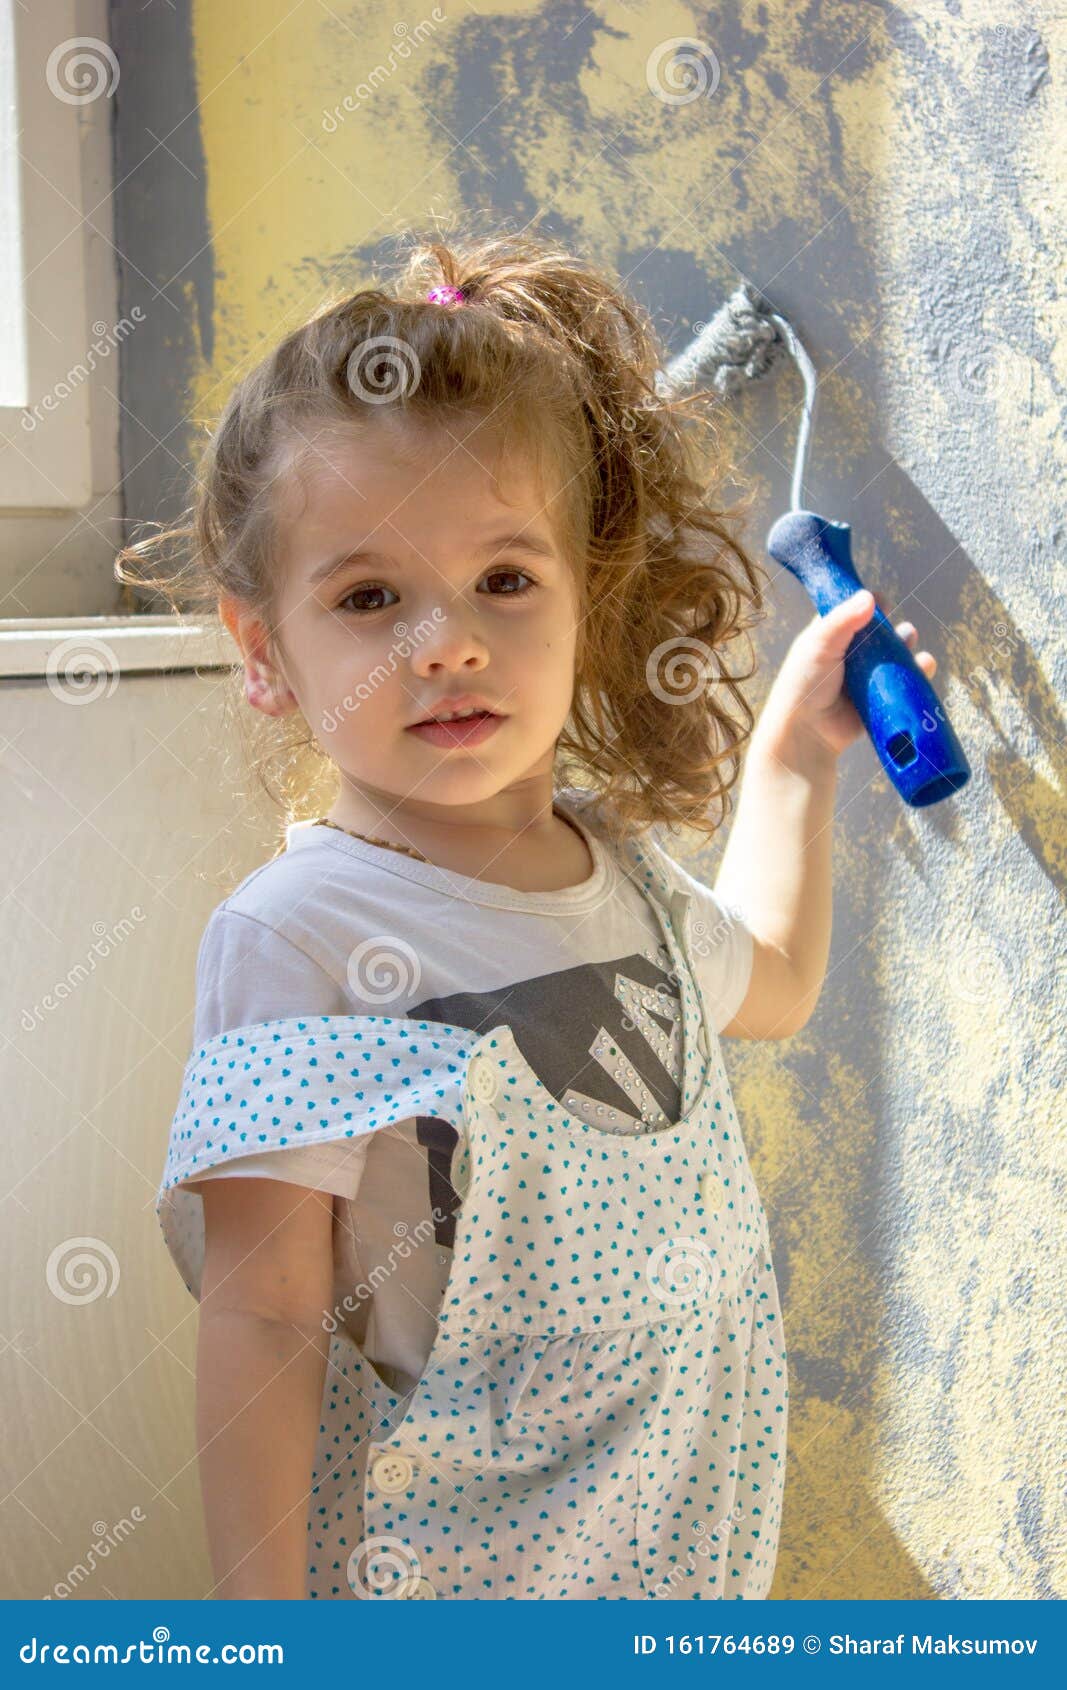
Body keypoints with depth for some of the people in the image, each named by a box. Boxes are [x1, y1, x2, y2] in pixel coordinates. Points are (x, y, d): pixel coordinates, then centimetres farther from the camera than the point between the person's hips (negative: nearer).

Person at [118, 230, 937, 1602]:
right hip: (436, 1579, -6)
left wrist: (791, 750, 24)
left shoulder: (614, 861, 3)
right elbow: (263, 1324, -19)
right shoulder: (293, 938, -18)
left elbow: (766, 983, 26)